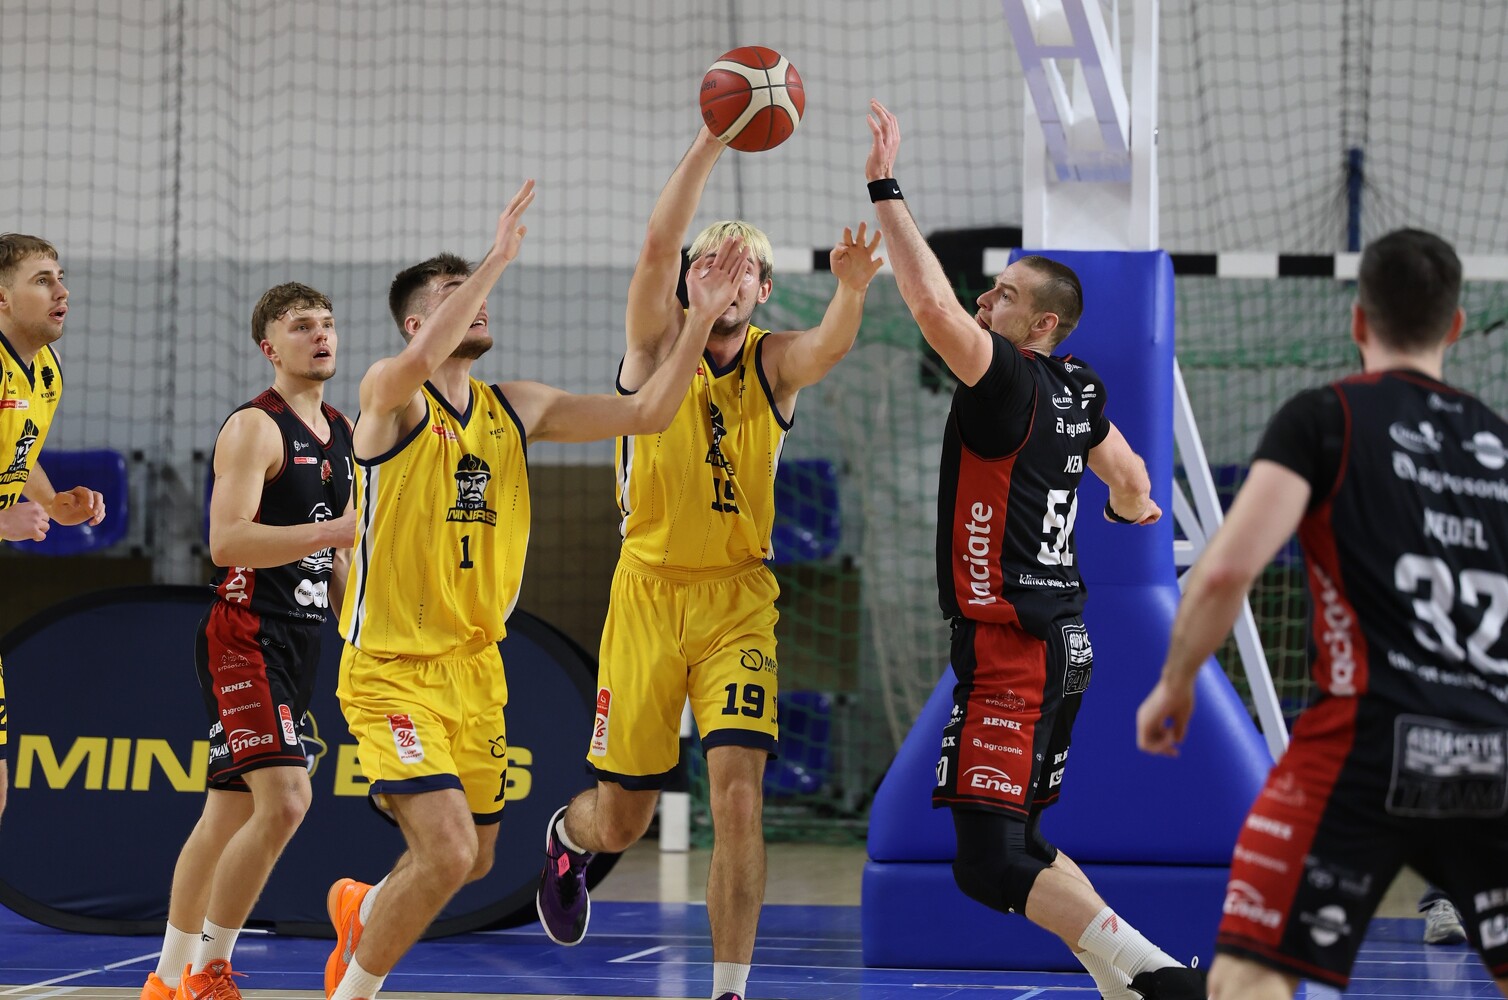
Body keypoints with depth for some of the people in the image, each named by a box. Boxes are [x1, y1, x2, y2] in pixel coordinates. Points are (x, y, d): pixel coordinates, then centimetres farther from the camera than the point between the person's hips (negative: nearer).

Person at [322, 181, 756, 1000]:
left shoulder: (515, 409, 8)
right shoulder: (391, 395, -11)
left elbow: (646, 414, 6)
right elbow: (421, 361, -36)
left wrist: (701, 319, -5)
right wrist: (498, 257, -34)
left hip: (475, 667, 7)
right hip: (393, 667, -7)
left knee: (473, 860, 17)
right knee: (448, 852, -20)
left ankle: (363, 910, 48)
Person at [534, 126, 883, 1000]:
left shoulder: (776, 364, -1)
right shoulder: (657, 344, -3)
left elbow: (833, 344, -24)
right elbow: (659, 245, -20)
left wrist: (852, 292, -47)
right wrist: (714, 138, -28)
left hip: (740, 599, 0)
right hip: (649, 592, 0)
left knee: (739, 792, -16)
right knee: (622, 818, 9)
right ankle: (567, 839, 47)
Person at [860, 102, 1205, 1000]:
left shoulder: (1010, 382, -14)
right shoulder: (1077, 389, 10)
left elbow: (933, 304, -29)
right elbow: (1129, 477, 29)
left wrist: (887, 190, -24)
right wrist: (1136, 509, 52)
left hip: (1010, 647, -9)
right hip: (1063, 639, 9)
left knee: (992, 864, -11)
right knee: (1016, 840, 17)